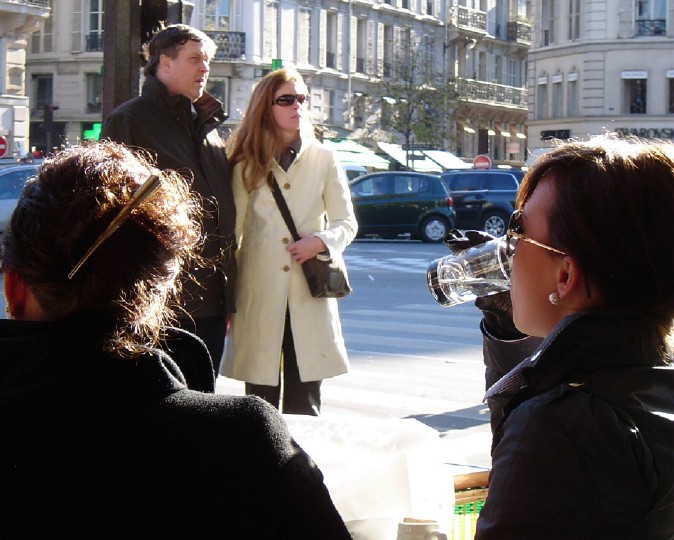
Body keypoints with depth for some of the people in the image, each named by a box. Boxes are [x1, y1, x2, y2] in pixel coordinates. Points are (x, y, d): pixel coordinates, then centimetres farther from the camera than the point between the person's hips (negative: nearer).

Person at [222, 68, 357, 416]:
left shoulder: (322, 158, 9)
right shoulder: (247, 163, 7)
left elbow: (346, 222, 11)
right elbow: (232, 230, 7)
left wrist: (321, 241, -11)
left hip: (308, 293, 1)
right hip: (259, 293, -1)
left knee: (304, 406, 2)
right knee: (260, 407, 2)